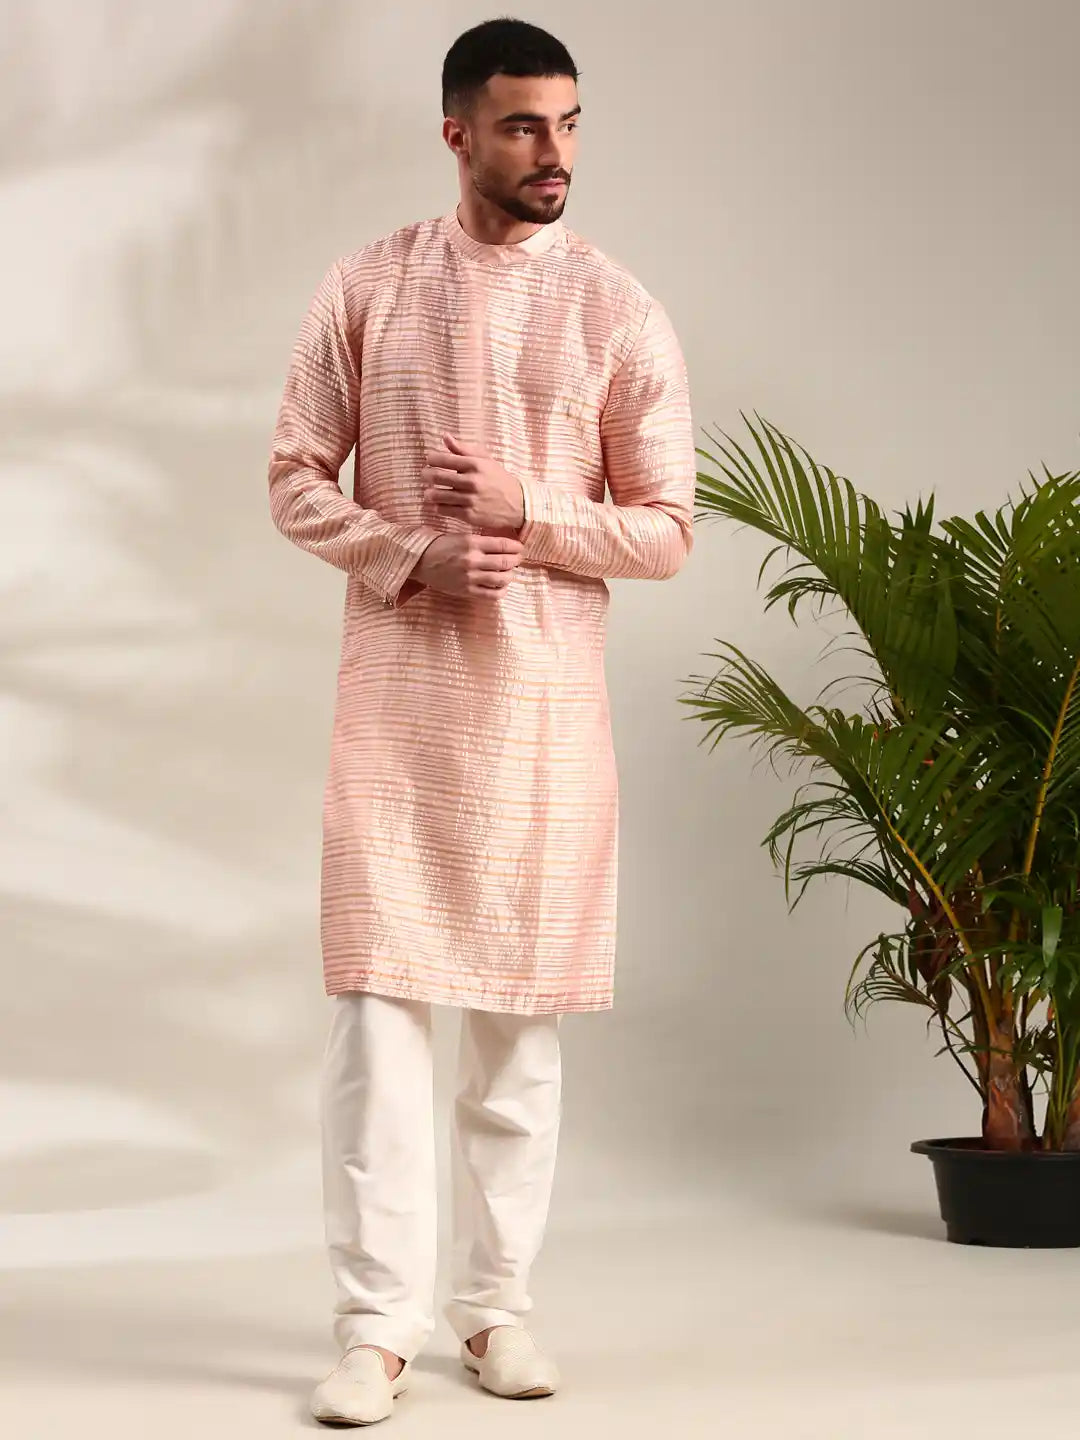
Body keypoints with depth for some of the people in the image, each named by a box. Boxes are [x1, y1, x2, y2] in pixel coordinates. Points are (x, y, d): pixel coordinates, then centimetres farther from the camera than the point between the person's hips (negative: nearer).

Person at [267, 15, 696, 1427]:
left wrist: (527, 513, -13)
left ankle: (495, 1300, 19)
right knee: (378, 997, -5)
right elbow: (297, 477, 4)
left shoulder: (619, 312, 2)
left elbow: (666, 529, 3)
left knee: (524, 1008, 6)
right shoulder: (368, 288, 3)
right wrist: (415, 554, -12)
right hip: (397, 684, 0)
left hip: (546, 696, 1)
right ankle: (378, 1322, 0)